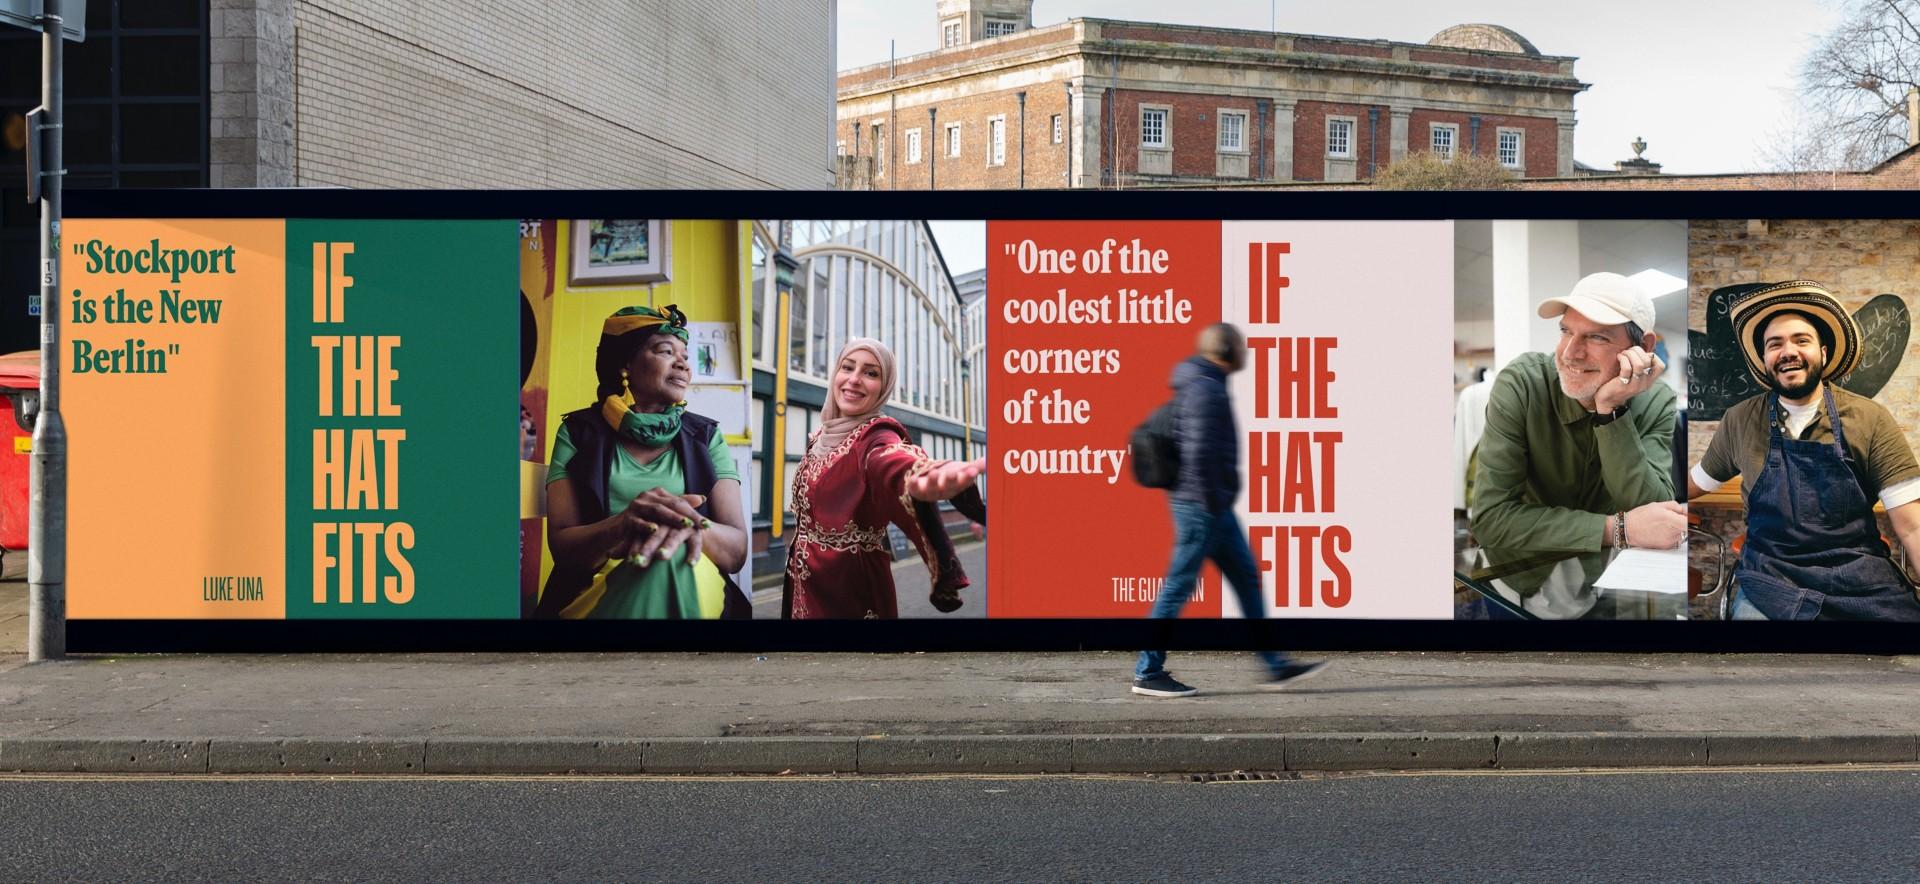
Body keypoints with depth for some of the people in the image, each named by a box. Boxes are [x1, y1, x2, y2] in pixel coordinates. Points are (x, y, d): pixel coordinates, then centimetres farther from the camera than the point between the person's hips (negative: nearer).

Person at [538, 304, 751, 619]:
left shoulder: (705, 437, 11)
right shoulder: (578, 433, 8)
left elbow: (737, 550, 1)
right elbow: (561, 546, -2)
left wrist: (687, 523, -23)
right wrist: (623, 524, -25)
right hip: (596, 595, 0)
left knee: (672, 558, -33)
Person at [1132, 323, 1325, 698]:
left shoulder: (1204, 385, 15)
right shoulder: (1206, 389, -16)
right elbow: (1200, 452, -24)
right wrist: (1213, 501, -19)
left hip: (1213, 507, 11)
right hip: (1202, 504, -11)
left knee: (1246, 577, 12)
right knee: (1179, 585, -4)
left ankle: (1275, 664, 18)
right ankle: (1148, 673, 3)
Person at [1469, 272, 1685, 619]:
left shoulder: (1657, 403, -10)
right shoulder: (1521, 383, -19)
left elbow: (1653, 517, -23)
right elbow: (1490, 516, -25)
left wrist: (1610, 410, -30)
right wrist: (1619, 529, -29)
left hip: (1611, 580, 4)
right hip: (1525, 586, -4)